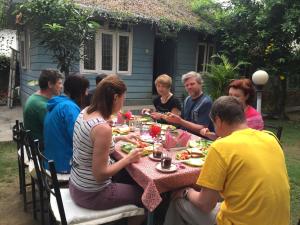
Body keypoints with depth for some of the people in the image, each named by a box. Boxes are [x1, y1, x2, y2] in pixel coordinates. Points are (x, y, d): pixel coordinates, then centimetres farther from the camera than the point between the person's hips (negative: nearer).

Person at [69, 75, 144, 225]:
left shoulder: (85, 112, -4)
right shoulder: (102, 128, -30)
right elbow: (100, 175, -25)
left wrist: (120, 138, 7)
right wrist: (129, 159, -15)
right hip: (92, 194, -8)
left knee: (128, 180, 28)